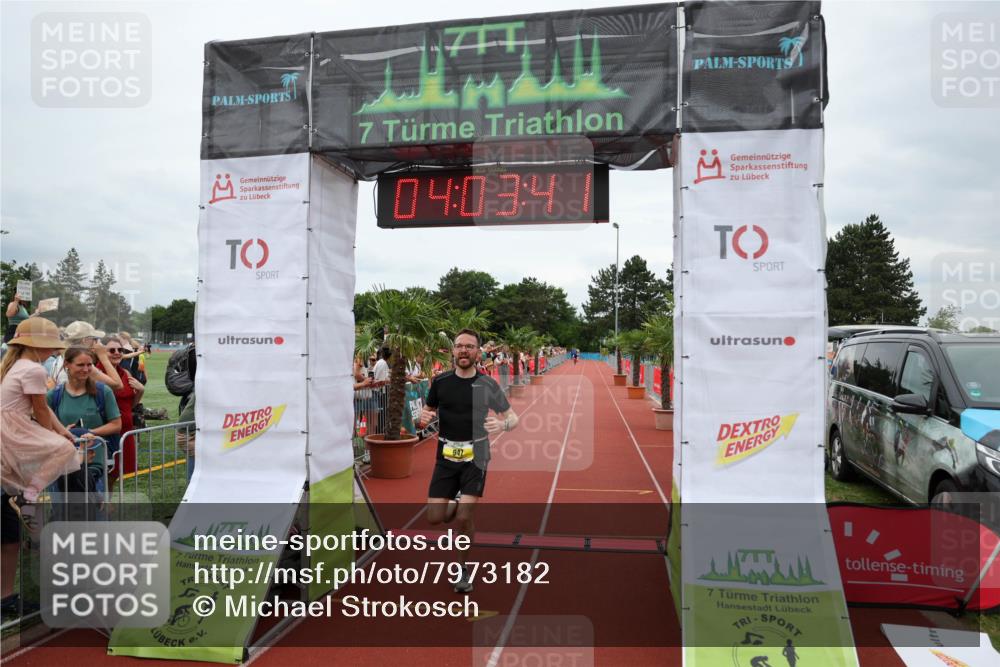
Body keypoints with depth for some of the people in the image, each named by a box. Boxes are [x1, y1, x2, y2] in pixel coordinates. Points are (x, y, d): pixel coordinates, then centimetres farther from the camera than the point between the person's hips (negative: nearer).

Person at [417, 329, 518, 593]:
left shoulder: (488, 384, -6)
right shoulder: (440, 381, -1)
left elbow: (513, 417, 0)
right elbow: (429, 409, 13)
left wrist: (502, 424, -24)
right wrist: (423, 417, -11)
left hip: (475, 457, -2)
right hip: (446, 456, 3)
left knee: (464, 519, -10)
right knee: (435, 518, -1)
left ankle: (463, 568, 16)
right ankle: (455, 504, 35)